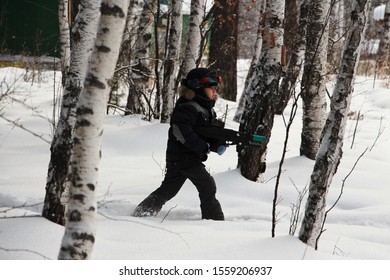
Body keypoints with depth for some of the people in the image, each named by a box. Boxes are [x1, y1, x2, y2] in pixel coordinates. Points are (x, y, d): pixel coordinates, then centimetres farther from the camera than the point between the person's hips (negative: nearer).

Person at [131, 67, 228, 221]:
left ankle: (142, 212, 16)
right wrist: (205, 147, -24)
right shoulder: (186, 109, -18)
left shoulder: (208, 110, 13)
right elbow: (184, 134, -28)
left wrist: (219, 145, -10)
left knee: (168, 189, 13)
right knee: (207, 186, -6)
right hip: (182, 156, -10)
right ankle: (214, 219, 1)